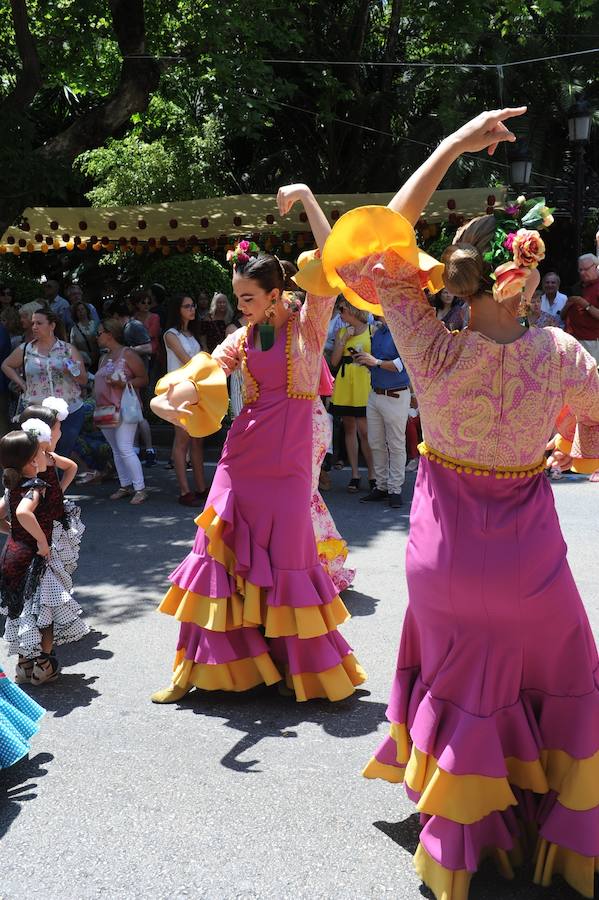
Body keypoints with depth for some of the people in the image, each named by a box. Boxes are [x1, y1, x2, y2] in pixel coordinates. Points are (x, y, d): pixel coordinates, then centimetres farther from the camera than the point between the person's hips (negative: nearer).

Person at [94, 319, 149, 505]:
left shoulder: (127, 354, -6)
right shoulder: (103, 358, 18)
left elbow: (143, 379, -8)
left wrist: (123, 383, -22)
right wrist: (97, 406, 15)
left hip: (124, 409, -8)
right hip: (105, 410, 8)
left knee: (125, 449, -15)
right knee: (116, 450, 10)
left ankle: (140, 489, -11)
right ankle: (125, 486, 17)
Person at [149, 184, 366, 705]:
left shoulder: (308, 325, -3)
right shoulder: (242, 339, 9)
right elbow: (199, 376, 4)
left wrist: (306, 197, -17)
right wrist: (168, 400, -17)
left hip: (287, 465, -4)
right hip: (241, 459, 4)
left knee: (287, 563, 1)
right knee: (220, 556, 6)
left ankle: (318, 671, 21)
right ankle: (194, 671, 19)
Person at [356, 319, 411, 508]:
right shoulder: (377, 332, 13)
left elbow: (403, 365, -22)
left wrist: (376, 362, -21)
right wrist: (365, 362, 1)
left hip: (395, 396, -8)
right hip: (375, 394, 8)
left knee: (396, 445, 0)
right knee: (376, 444, 12)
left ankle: (395, 490, 8)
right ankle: (381, 486, 22)